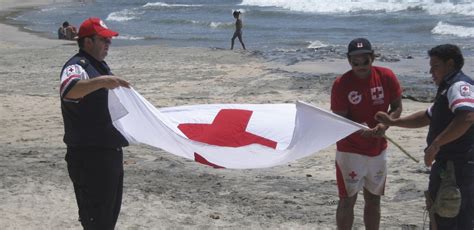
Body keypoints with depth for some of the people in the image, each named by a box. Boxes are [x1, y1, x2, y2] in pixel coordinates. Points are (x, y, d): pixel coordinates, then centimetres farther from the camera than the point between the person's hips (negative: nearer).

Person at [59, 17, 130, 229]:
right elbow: (68, 90, -42)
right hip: (90, 158, -10)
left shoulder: (100, 65, 15)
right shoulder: (77, 66, -16)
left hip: (110, 153, 10)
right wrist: (100, 81, -54)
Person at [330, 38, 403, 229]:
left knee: (373, 199, 14)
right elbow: (340, 119, -13)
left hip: (378, 149, 4)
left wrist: (384, 124, -19)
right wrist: (358, 130, -33)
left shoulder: (386, 77, -6)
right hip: (350, 151, -3)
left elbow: (397, 107, 1)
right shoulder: (341, 84, -15)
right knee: (348, 200, 0)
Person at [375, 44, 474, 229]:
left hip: (458, 166, -11)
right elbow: (427, 117, 33)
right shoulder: (447, 88, 20)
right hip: (447, 164, 11)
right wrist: (393, 122, 26)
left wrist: (435, 144, -30)